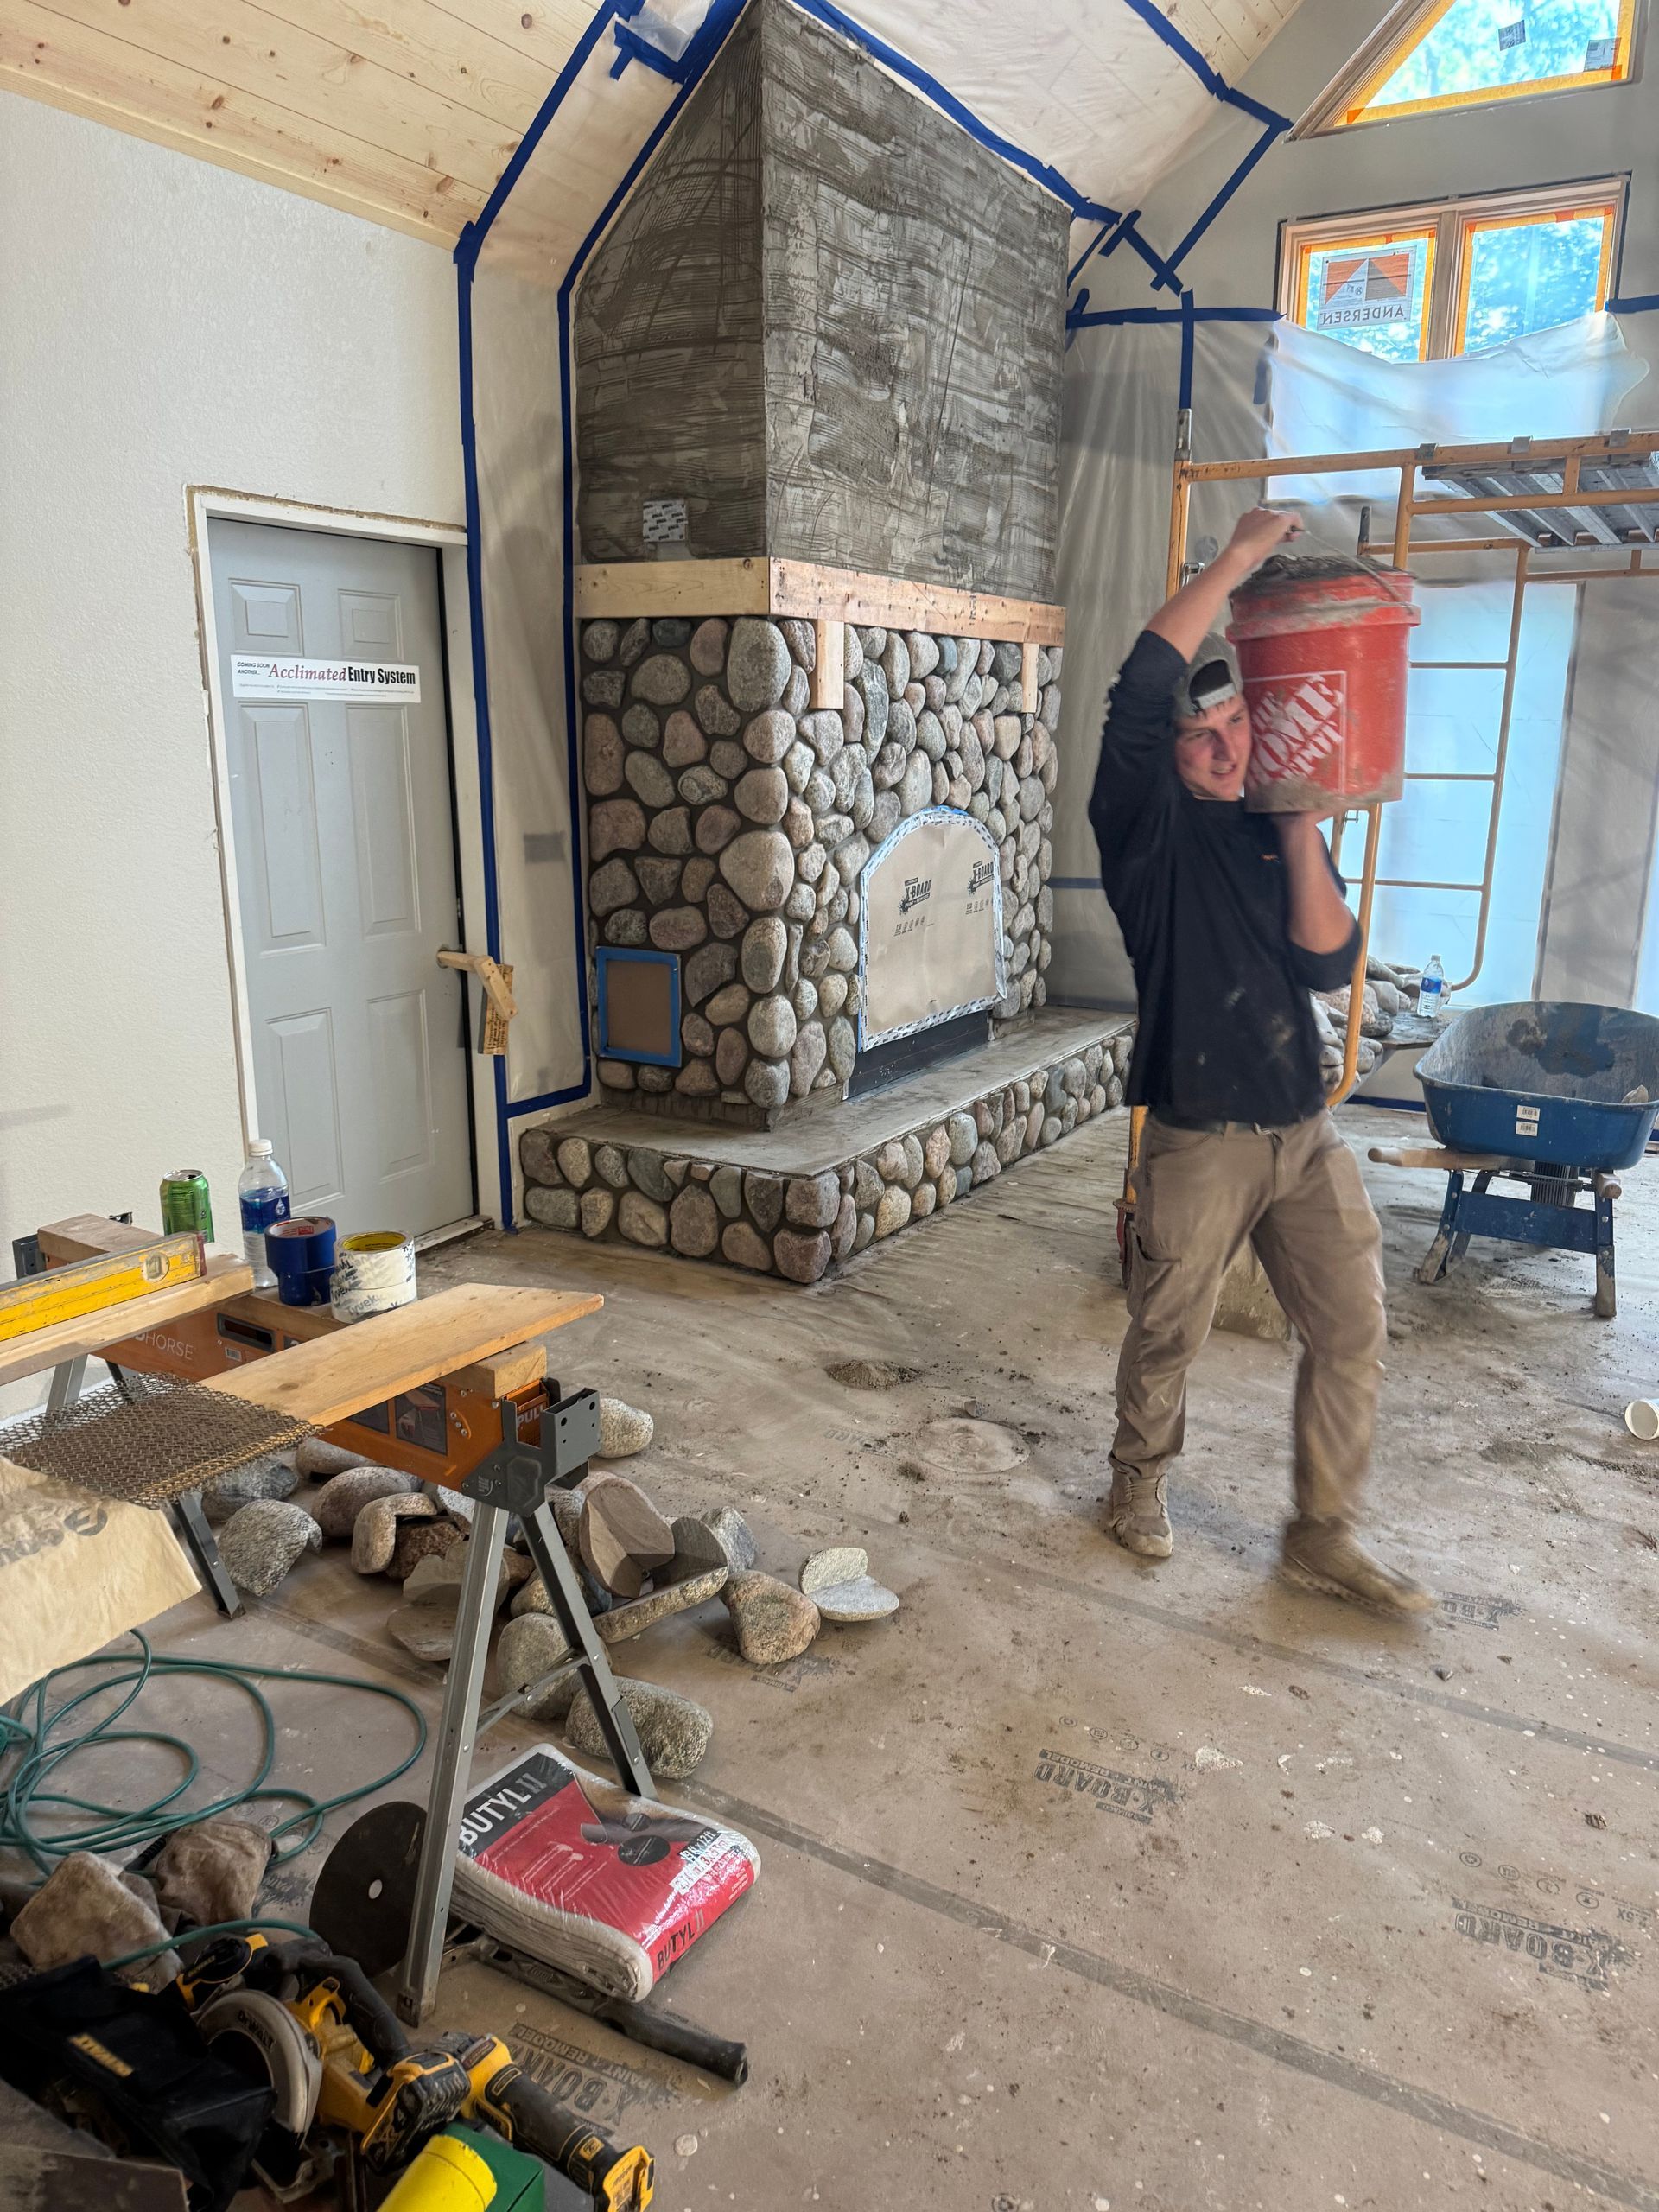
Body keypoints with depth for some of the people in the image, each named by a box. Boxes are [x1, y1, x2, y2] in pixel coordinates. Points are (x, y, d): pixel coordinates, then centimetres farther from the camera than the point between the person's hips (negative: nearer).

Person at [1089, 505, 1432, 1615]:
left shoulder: (1285, 834, 9)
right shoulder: (1149, 825, -6)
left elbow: (1330, 964, -3)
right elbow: (1143, 684, -23)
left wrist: (1301, 835, -9)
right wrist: (1240, 555, -18)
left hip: (1307, 1130, 5)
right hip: (1200, 1137, -5)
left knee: (1352, 1333, 8)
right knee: (1169, 1335, 9)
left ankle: (1325, 1534, 23)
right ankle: (1141, 1479, 35)